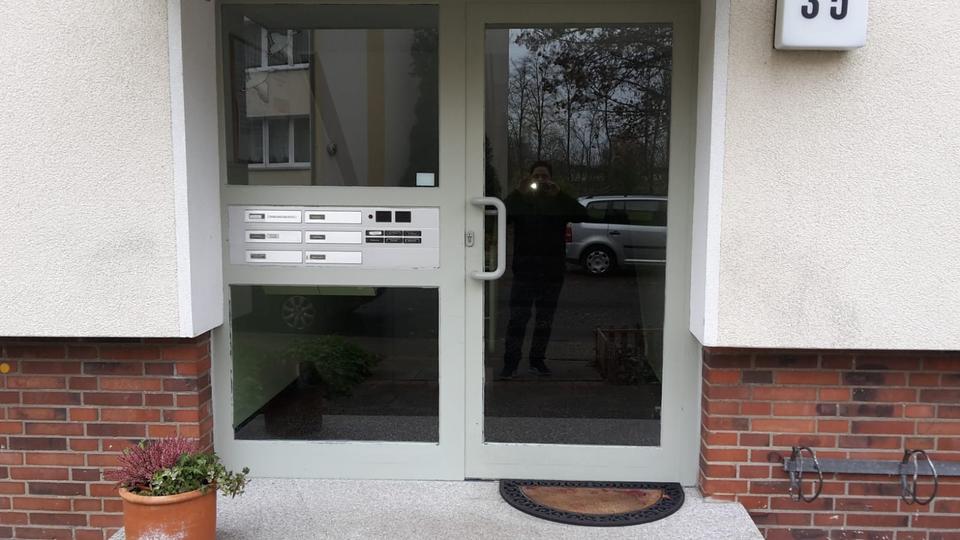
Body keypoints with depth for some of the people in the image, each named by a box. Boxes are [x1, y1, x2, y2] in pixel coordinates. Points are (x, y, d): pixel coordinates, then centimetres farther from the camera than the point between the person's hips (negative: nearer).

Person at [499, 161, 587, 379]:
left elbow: (582, 215, -9)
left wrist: (559, 195, -15)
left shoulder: (559, 203, 8)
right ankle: (510, 363, -3)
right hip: (524, 270, -2)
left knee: (544, 320, 9)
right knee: (517, 318, -7)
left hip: (552, 271, 2)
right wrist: (518, 193, -18)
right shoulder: (520, 201, 5)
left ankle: (537, 361, 20)